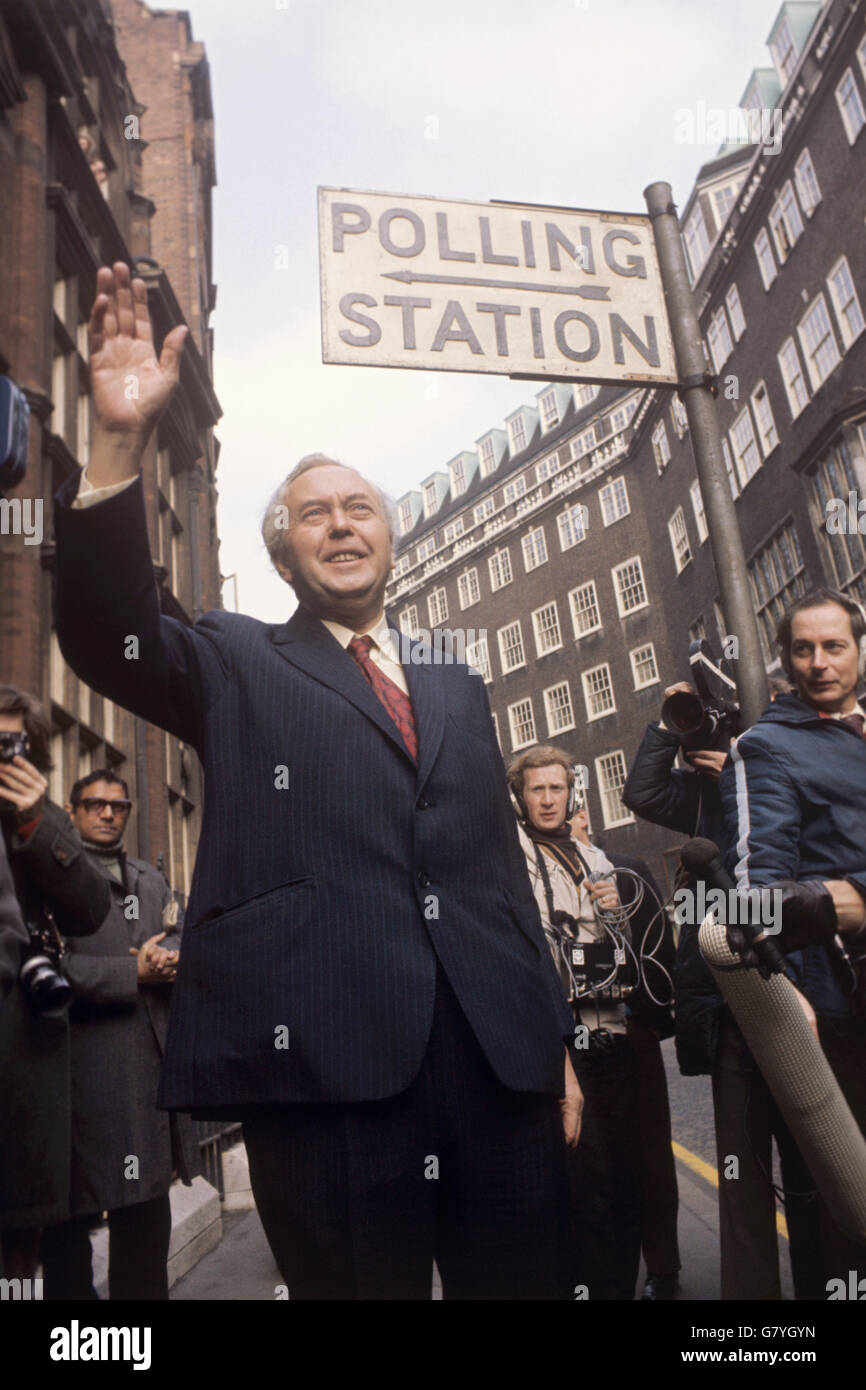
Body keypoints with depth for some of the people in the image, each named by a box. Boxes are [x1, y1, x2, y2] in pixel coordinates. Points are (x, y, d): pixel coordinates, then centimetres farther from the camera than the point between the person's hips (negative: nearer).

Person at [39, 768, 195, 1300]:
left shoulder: (151, 878, 19)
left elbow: (181, 941, 13)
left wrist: (165, 956, -10)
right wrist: (133, 971, -14)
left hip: (150, 1060, 6)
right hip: (81, 1062, -6)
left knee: (147, 1200, 13)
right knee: (71, 1211, 1)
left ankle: (144, 1291, 25)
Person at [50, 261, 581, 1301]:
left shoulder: (455, 686, 18)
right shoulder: (236, 666, 10)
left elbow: (504, 867, 16)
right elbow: (108, 639, -10)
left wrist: (555, 1042, 13)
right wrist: (119, 444, -22)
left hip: (505, 1066, 4)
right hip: (328, 1068, -3)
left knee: (528, 1283, 11)